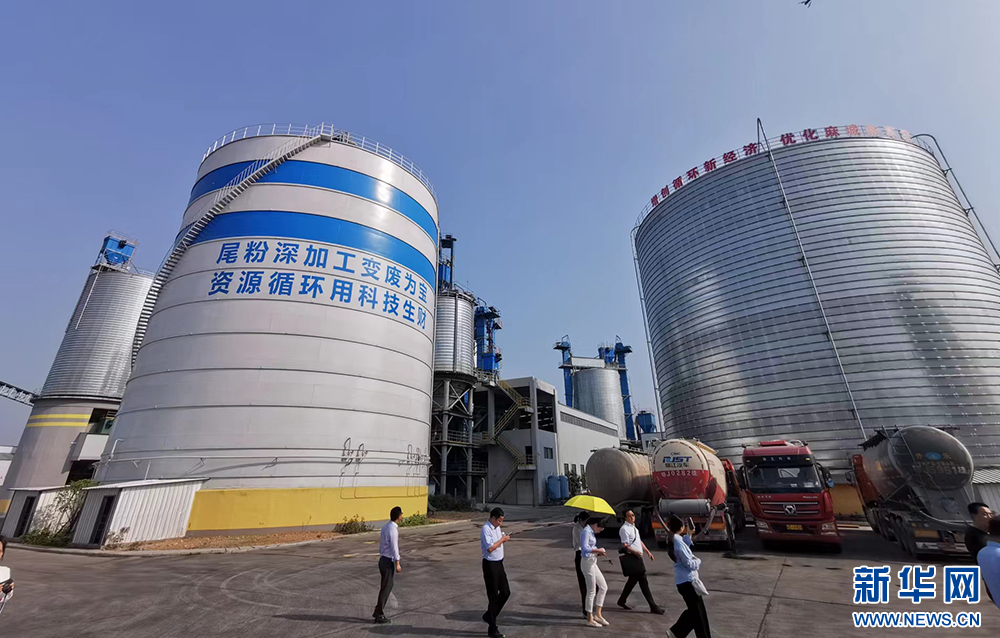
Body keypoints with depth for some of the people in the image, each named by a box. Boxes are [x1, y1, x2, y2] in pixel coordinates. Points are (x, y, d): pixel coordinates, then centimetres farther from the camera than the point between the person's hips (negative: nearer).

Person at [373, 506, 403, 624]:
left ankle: (378, 611, 28)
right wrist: (397, 564, -14)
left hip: (383, 560, 9)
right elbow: (394, 548, -21)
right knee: (385, 588, 4)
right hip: (389, 562, -9)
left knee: (387, 587, 20)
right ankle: (379, 615, 15)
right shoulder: (393, 529, -23)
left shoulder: (385, 527, 6)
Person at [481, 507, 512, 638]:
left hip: (499, 563, 9)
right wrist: (502, 539, -19)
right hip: (490, 565, -9)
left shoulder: (497, 528, 7)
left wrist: (504, 539, -1)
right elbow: (489, 548, -27)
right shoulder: (486, 529, -21)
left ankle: (489, 616, 31)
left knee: (505, 592, 14)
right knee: (493, 596, 3)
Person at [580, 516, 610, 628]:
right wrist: (598, 550, -15)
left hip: (593, 562, 10)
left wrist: (598, 552, 3)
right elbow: (584, 548, -25)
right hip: (587, 562, -10)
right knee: (591, 591, 1)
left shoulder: (591, 532, 13)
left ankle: (597, 614, 21)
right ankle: (590, 619, 14)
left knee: (603, 587, 13)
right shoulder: (586, 532, -17)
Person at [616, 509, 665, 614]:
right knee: (643, 581, -5)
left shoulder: (633, 527, 16)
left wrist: (647, 552, 15)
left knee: (633, 580, 15)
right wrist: (635, 552, -30)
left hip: (637, 557, 10)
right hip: (631, 557, -10)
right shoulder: (624, 529, -14)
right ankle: (653, 607, 4)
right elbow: (625, 545, -19)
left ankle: (622, 601, 27)